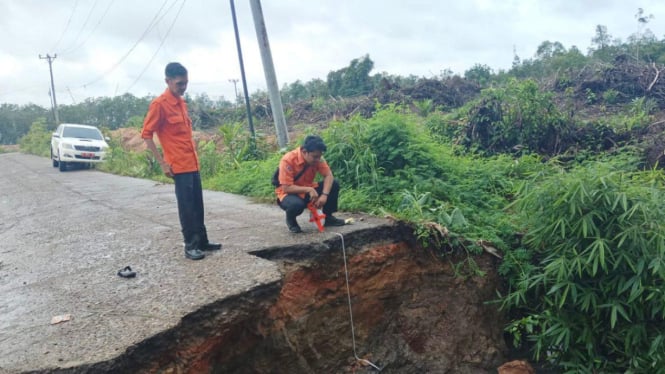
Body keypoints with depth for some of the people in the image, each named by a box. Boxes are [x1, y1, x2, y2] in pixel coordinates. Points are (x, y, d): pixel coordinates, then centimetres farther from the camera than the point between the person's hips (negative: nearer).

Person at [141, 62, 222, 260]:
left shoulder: (181, 102, 14)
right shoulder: (159, 104, -10)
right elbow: (146, 134, -10)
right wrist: (163, 163, -13)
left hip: (193, 163, 8)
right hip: (179, 165, -8)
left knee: (197, 205, 12)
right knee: (186, 206, -3)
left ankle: (202, 241, 21)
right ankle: (190, 246, 5)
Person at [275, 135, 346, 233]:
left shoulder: (316, 157, -11)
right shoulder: (288, 160, -27)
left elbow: (329, 175, -14)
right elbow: (286, 188, -28)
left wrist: (324, 195, -30)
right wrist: (309, 189, -35)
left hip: (308, 192, 5)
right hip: (289, 194, -5)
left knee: (334, 184, -13)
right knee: (296, 204, -40)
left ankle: (328, 217, 5)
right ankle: (291, 220, -3)